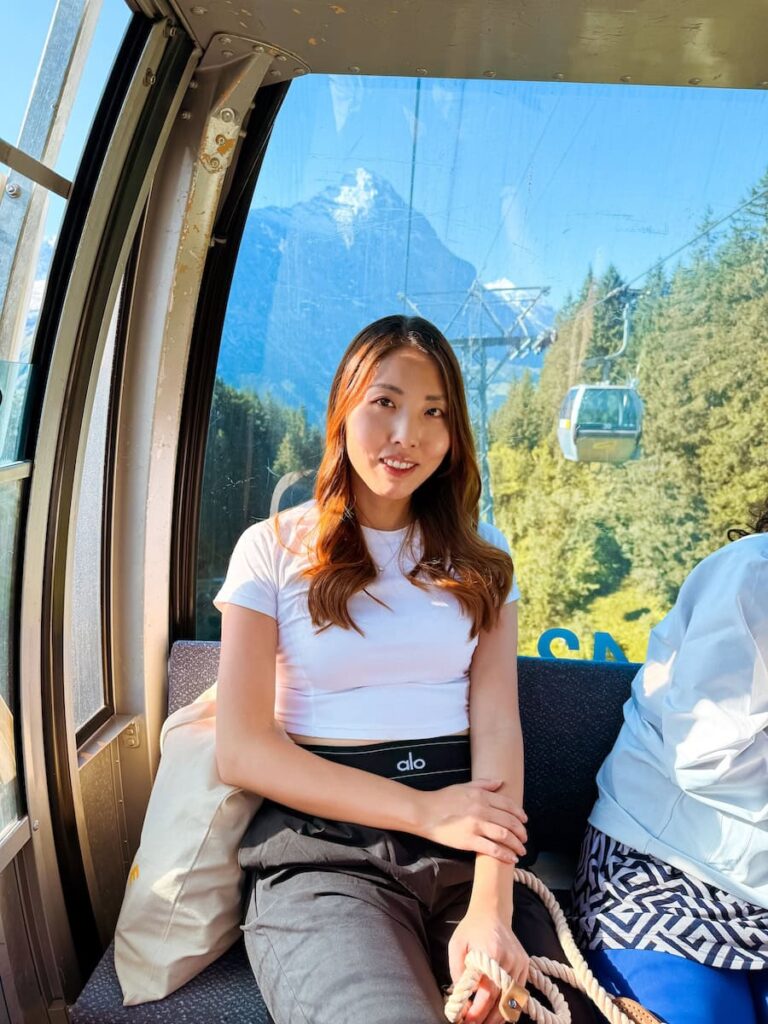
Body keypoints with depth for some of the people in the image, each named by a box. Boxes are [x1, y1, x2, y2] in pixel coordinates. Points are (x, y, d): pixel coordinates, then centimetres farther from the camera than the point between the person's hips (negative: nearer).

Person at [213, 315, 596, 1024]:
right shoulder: (274, 549, 3)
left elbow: (497, 725, 1)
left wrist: (491, 904, -13)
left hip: (464, 841, 3)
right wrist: (423, 810, -11)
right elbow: (241, 751, -3)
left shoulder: (479, 555, 12)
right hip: (322, 846, -2)